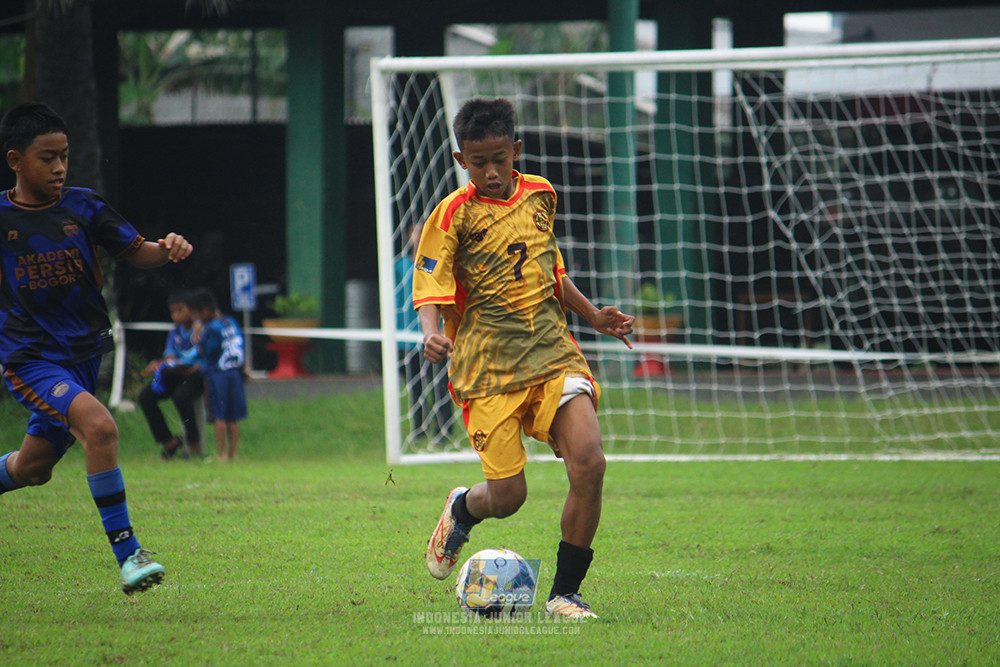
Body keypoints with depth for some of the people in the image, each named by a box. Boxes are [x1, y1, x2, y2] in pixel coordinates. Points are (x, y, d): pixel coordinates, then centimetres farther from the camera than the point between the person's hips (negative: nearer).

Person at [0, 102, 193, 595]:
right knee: (99, 425, -28)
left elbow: (134, 252, 2)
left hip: (84, 354, 5)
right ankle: (127, 554, -25)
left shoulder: (82, 206, -1)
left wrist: (166, 249, -17)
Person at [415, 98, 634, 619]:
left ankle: (565, 593, -3)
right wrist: (431, 334, -28)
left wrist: (593, 315, 25)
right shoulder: (454, 214, -5)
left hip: (552, 351, 4)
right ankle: (462, 509, 34)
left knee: (589, 463, -17)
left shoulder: (541, 196, 10)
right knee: (507, 496, -6)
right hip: (489, 366, -3)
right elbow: (430, 288, -9)